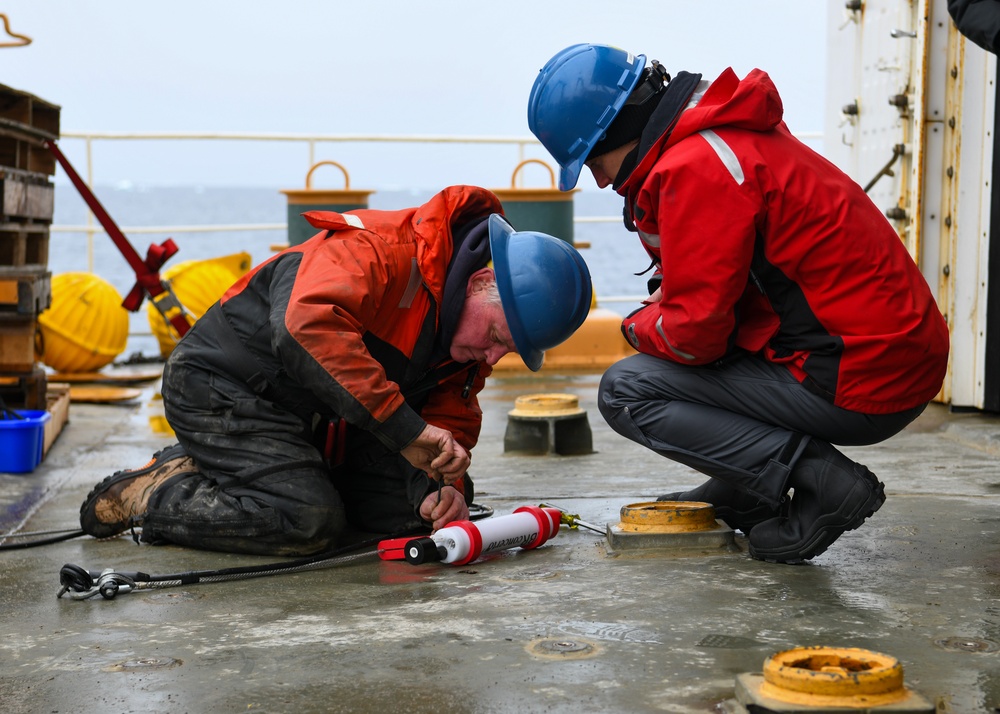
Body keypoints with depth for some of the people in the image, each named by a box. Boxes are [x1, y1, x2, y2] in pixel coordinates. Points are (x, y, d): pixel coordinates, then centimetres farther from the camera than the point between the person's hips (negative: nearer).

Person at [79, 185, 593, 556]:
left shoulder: (471, 337, 0)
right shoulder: (383, 248, -29)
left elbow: (451, 417, 5)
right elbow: (307, 324, -45)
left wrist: (442, 485, -17)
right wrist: (406, 429, -44)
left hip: (314, 419, 9)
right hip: (220, 388, -9)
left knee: (416, 502, 0)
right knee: (310, 522, -25)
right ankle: (151, 495, -2)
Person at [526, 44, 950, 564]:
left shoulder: (693, 168, -18)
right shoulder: (729, 134, 14)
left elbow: (696, 332, -17)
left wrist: (640, 328, 3)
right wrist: (668, 298, 9)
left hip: (859, 384, -10)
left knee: (624, 392, -5)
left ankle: (819, 477, -11)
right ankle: (740, 495, 22)